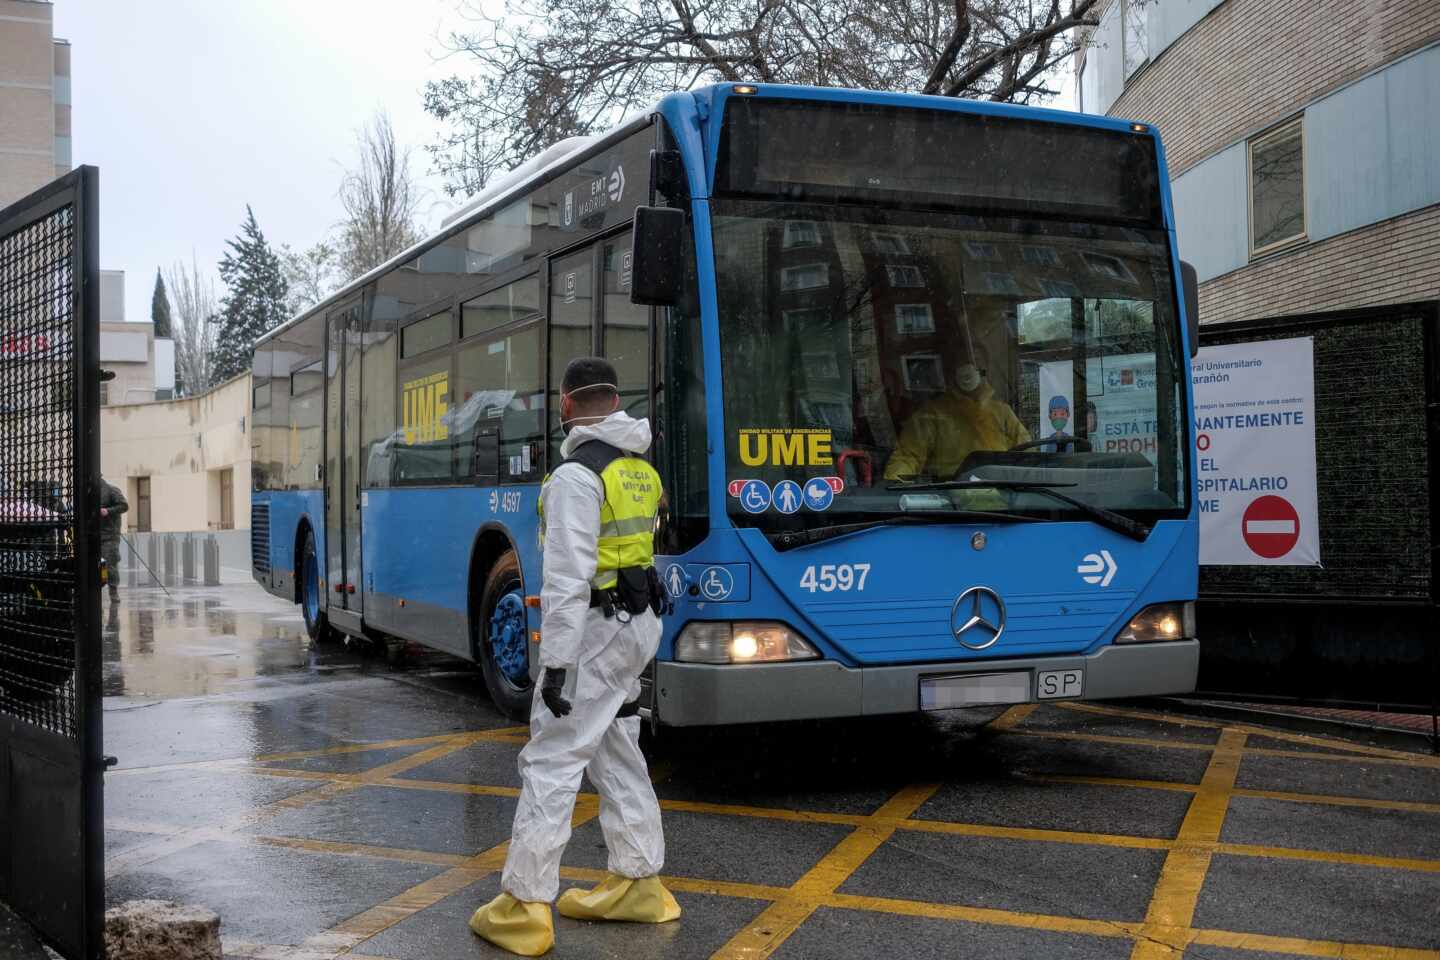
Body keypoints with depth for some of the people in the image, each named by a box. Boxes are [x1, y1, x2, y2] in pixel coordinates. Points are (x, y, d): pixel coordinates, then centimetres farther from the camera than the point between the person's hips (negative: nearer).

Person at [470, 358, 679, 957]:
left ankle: (524, 908, -2)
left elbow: (569, 578, -21)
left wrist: (555, 663, -20)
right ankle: (639, 886, 25)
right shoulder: (641, 470, 9)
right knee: (617, 756, 17)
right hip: (638, 622, 9)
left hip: (595, 632, -9)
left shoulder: (576, 474, -17)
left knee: (551, 763, -5)